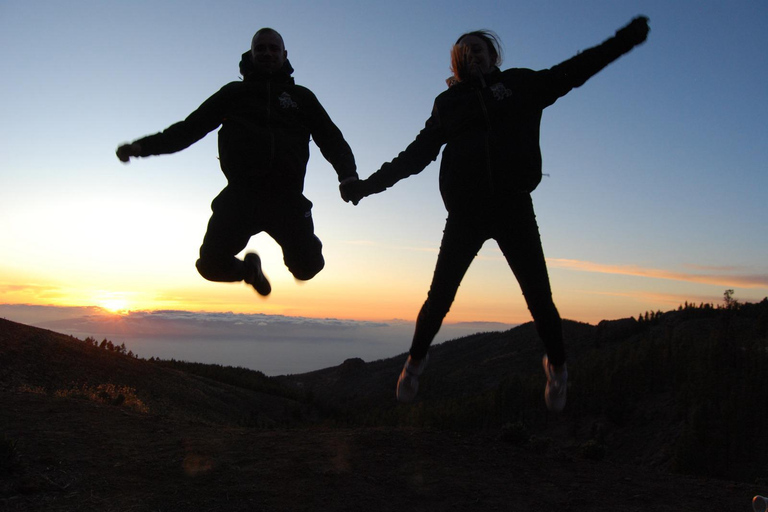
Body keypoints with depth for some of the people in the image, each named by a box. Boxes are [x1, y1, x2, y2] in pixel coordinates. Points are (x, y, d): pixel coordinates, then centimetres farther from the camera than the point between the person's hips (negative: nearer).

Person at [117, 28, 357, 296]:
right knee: (212, 264, -11)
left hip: (287, 196, 0)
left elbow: (332, 139, 13)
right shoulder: (234, 93, 19)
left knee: (307, 266, -14)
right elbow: (190, 127, 15)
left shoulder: (301, 97, 20)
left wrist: (348, 175, -8)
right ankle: (248, 268, 25)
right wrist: (143, 146, 0)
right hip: (241, 194, 1)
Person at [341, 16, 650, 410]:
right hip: (465, 211, 1)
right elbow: (416, 154, 16)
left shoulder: (519, 85, 14)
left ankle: (557, 367, 19)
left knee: (538, 296, -3)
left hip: (514, 207, 0)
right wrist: (368, 184, 11)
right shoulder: (449, 104, 15)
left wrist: (624, 39, 7)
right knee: (440, 295, -1)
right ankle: (415, 361, 21)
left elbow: (573, 71, 14)